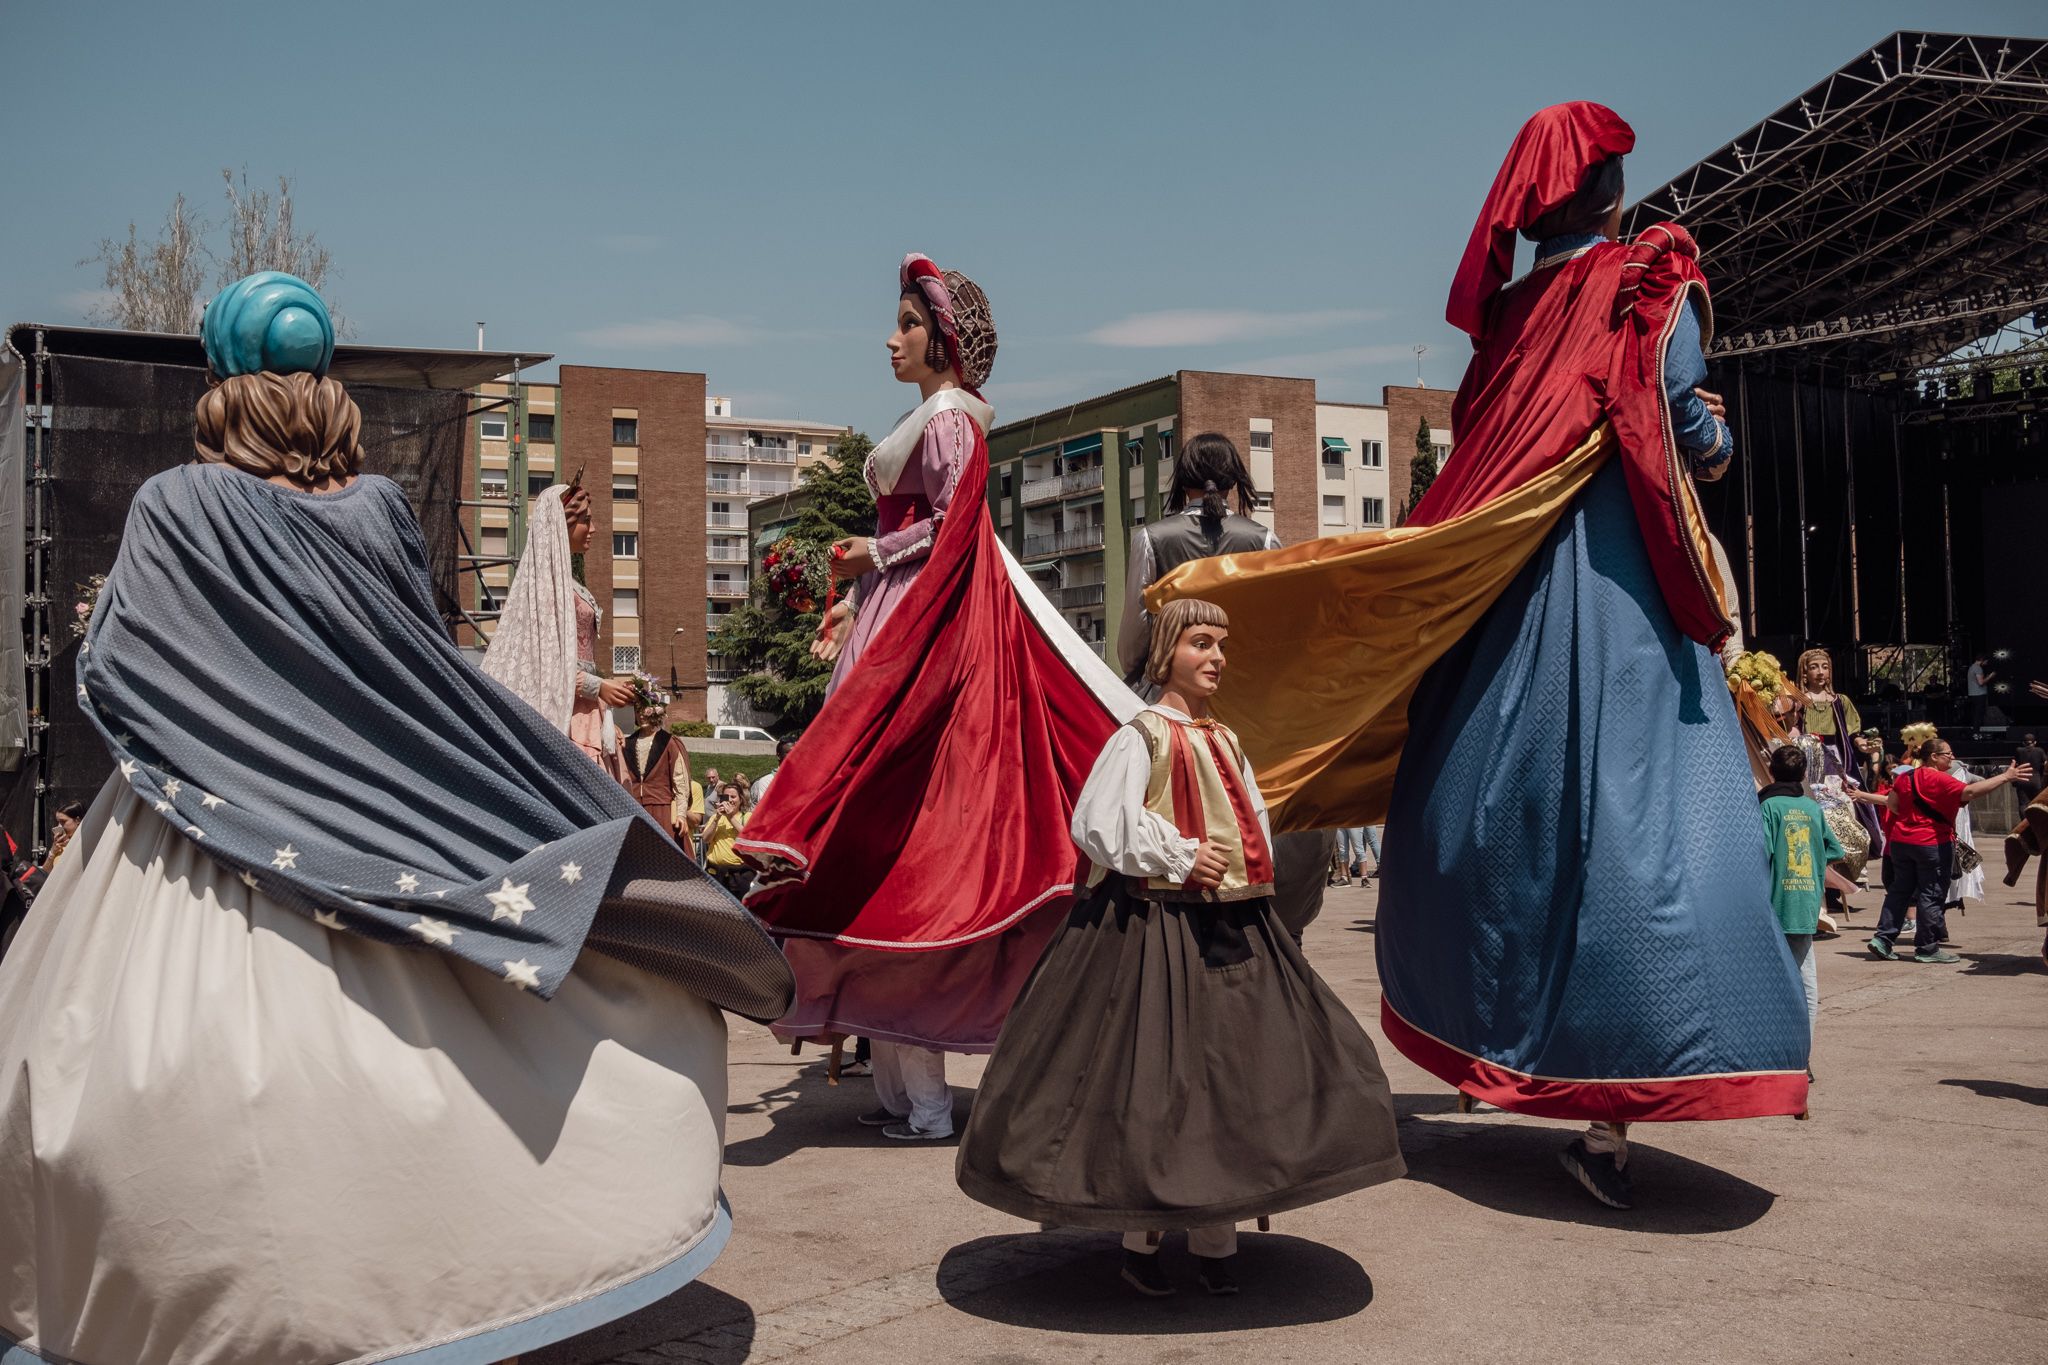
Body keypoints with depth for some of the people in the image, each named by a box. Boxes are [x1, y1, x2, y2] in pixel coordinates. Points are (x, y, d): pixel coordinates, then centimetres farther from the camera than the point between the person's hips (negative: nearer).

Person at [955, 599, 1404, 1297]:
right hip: (1155, 927, -7)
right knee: (1151, 1081, -1)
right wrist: (1182, 858, -14)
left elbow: (1255, 820, 26)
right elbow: (1096, 825, -15)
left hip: (1234, 927, 7)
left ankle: (1214, 1240, 17)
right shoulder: (1141, 737, -5)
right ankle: (1139, 1241, 13)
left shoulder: (1226, 742, 17)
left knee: (1228, 1074, 5)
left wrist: (1247, 873, 6)